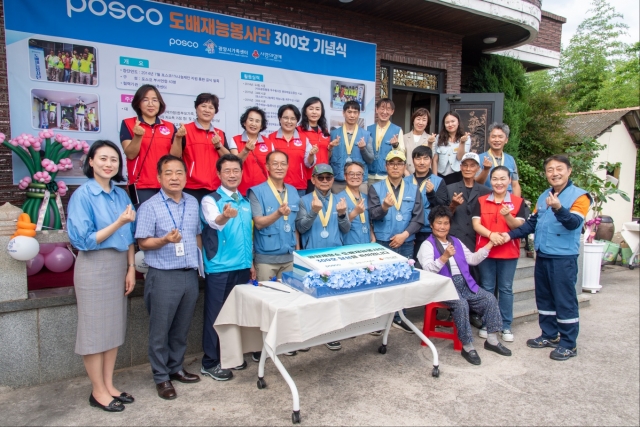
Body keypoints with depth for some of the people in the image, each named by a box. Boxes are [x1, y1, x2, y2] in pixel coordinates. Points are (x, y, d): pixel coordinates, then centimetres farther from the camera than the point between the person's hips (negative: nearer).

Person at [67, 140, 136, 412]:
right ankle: (98, 391, 19)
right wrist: (118, 223, -22)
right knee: (95, 329, 4)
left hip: (118, 265, 6)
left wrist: (131, 269, 5)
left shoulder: (121, 195, 7)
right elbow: (83, 240, -15)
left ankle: (109, 385, 27)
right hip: (94, 267, -6)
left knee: (114, 326, 13)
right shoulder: (82, 195, -11)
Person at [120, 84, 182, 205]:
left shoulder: (170, 127, 10)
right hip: (141, 186, -2)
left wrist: (178, 138, -11)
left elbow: (175, 157, 4)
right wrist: (138, 136, -22)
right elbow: (130, 155, -6)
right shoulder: (128, 124, 3)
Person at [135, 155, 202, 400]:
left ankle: (176, 368, 32)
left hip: (190, 275, 5)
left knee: (182, 328, 16)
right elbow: (143, 242, -8)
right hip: (163, 276, -5)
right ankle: (161, 377, 20)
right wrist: (165, 240, -24)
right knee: (160, 330, 5)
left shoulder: (193, 203, 9)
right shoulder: (150, 207, -7)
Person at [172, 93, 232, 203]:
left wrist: (218, 146, -6)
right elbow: (175, 157, -5)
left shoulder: (220, 134, 14)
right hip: (191, 188, -4)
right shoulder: (186, 129, 1)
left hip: (215, 189, 4)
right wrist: (178, 138, -20)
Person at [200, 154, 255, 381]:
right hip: (219, 268, -6)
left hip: (242, 267, 6)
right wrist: (225, 216, -51)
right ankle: (210, 363, 14)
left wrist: (251, 262, 15)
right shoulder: (210, 200, -7)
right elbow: (214, 222, -29)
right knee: (215, 315, 2)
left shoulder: (245, 203, 11)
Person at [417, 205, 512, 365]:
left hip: (464, 283, 7)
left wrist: (490, 244, 17)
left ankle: (492, 340, 6)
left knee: (489, 299, -7)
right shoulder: (427, 245, -3)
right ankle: (467, 346, -17)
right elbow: (427, 270, -17)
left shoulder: (456, 242, 20)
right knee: (461, 304, -31)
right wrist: (444, 257, -30)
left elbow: (473, 259, 22)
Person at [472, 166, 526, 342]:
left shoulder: (518, 202, 2)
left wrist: (507, 216, -25)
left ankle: (506, 326, 16)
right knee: (487, 288, 7)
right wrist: (491, 234, -22)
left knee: (506, 289, 7)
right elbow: (476, 224, -5)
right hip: (485, 250, 1)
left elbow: (519, 227, -6)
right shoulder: (481, 201, 4)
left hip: (509, 252, 0)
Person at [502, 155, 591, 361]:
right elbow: (532, 222, 17)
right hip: (542, 255, 7)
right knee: (544, 298, 15)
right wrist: (511, 235, 6)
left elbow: (574, 222, -22)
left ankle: (569, 344, 13)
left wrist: (559, 208, -40)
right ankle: (549, 335, 29)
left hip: (564, 257, -7)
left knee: (565, 300, 0)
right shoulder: (543, 196, 13)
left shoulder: (579, 196, -7)